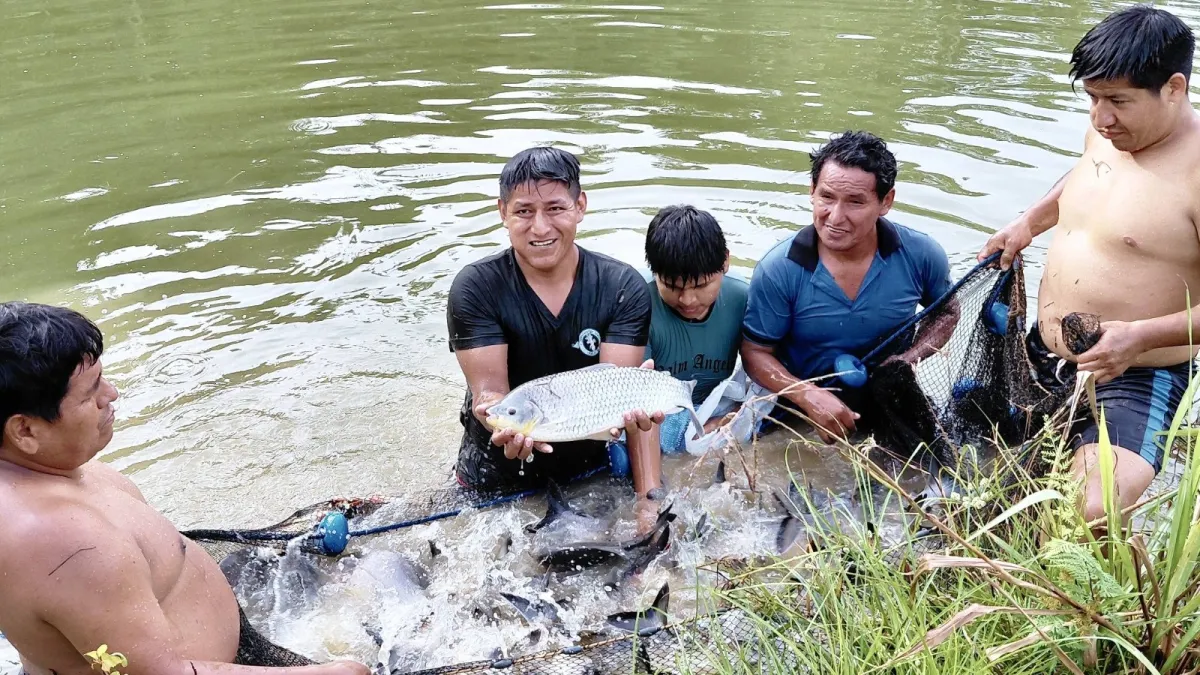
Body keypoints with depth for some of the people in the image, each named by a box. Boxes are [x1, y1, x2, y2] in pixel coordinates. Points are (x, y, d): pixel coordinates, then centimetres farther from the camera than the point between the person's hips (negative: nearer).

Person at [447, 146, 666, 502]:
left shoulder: (623, 287, -13)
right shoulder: (474, 289, -16)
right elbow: (489, 389, -22)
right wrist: (510, 430, -46)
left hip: (588, 466, 1)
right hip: (496, 473, -1)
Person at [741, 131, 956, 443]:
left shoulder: (922, 255, -11)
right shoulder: (778, 270, -18)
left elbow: (946, 313, 9)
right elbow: (755, 351, -9)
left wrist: (907, 360, -11)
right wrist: (809, 396, -26)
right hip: (804, 412, -1)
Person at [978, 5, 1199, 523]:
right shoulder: (1104, 133, 2)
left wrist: (1141, 336, -32)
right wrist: (1029, 221, 13)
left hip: (1130, 381, -8)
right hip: (1042, 356, 8)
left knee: (1093, 519, -26)